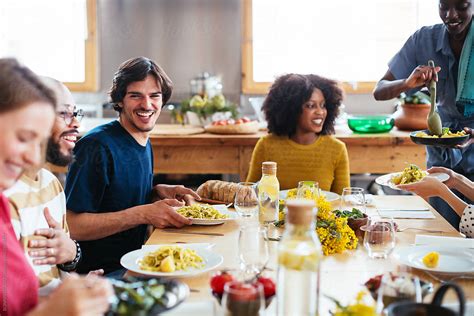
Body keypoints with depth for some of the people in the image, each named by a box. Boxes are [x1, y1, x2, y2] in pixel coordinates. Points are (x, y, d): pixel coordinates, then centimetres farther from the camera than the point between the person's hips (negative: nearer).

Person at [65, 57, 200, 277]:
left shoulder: (145, 142, 10)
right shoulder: (98, 145, -17)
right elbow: (72, 226, -21)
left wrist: (158, 191, 3)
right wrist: (143, 214, -24)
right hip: (102, 273, -8)